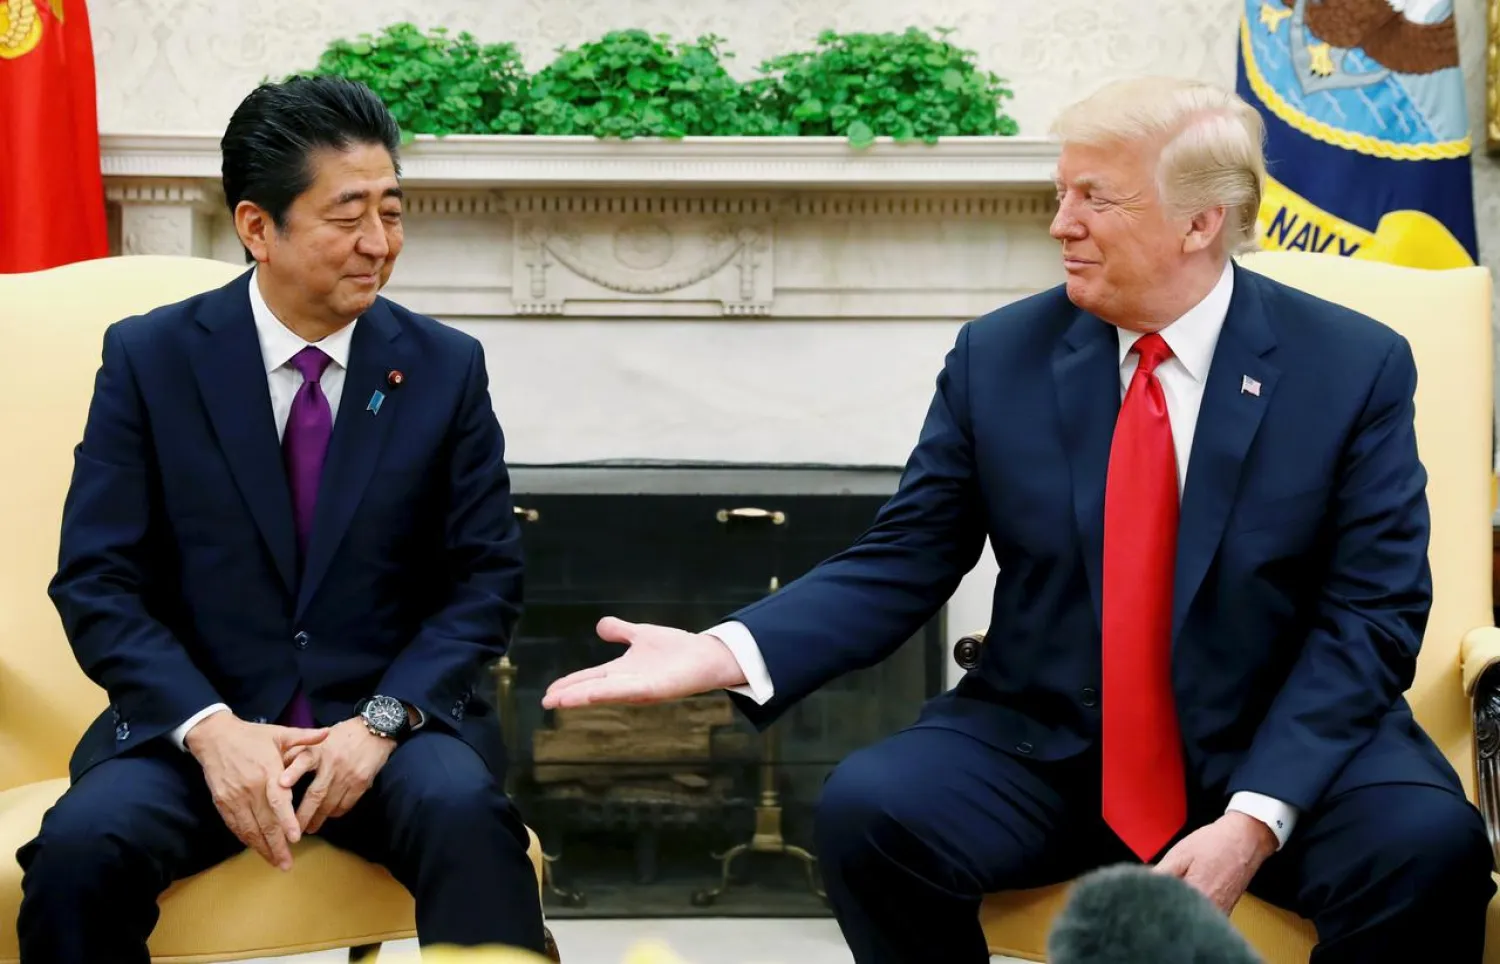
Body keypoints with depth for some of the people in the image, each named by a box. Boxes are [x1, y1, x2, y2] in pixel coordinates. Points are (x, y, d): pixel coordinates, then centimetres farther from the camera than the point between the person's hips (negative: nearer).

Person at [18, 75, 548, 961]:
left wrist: (382, 722, -13)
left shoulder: (446, 369, 4)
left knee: (468, 819, -33)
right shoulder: (150, 358, 1)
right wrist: (208, 728, -18)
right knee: (81, 849, -30)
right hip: (196, 720, 0)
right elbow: (97, 582, -2)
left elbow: (487, 579, 3)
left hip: (392, 718, 0)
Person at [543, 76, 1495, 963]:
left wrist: (1257, 818, -20)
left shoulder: (1357, 367, -4)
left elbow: (1372, 617, -7)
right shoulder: (1000, 356, 1)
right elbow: (901, 566, 2)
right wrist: (726, 654, -16)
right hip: (1043, 747, 2)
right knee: (869, 811, -25)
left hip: (1284, 747, -2)